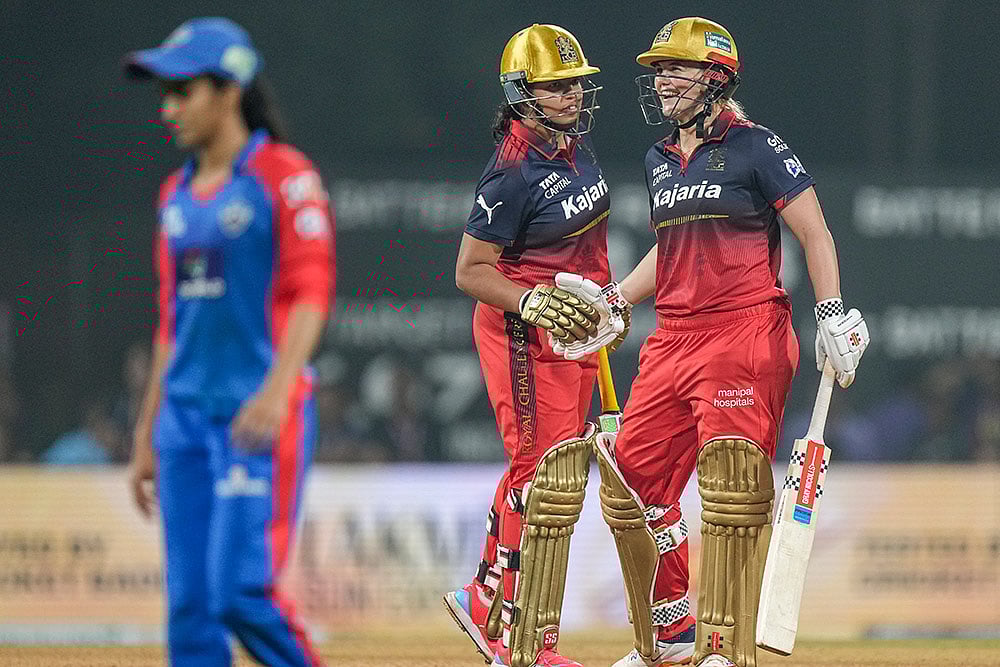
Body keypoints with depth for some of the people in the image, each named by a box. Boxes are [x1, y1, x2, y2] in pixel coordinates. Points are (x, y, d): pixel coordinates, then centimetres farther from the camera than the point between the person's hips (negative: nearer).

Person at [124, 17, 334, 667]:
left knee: (243, 592, -16)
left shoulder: (284, 176, -5)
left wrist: (276, 389, -28)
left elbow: (312, 291, -14)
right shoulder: (178, 194, 17)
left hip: (263, 414, -7)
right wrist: (147, 436, 19)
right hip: (187, 415, 7)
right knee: (190, 607, 1)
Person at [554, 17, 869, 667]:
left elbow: (814, 233, -6)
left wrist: (832, 314, -16)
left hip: (745, 333, -8)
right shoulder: (661, 160, 17)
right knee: (632, 484, 7)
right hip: (672, 339, 8)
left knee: (733, 491, -12)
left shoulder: (754, 146, -4)